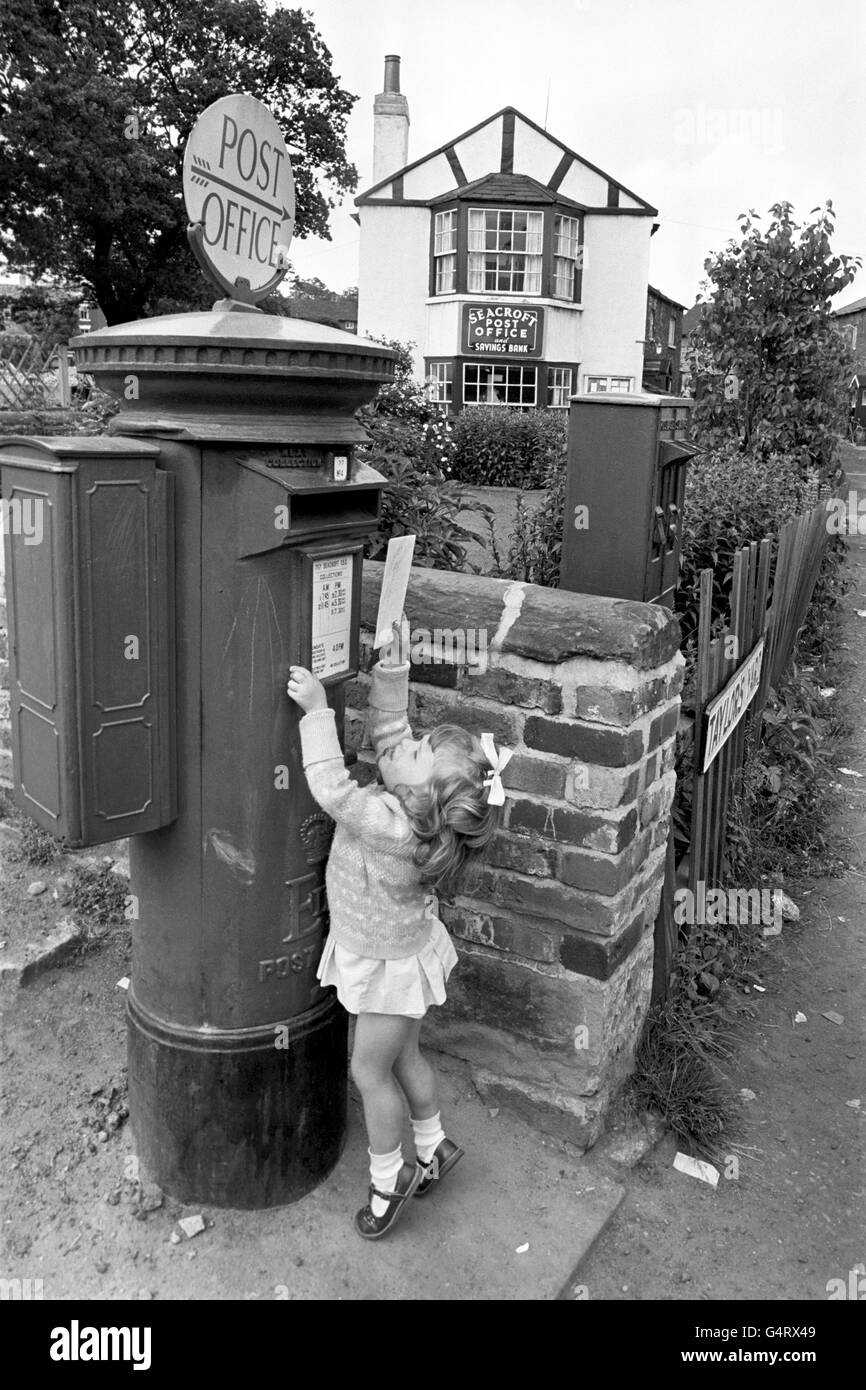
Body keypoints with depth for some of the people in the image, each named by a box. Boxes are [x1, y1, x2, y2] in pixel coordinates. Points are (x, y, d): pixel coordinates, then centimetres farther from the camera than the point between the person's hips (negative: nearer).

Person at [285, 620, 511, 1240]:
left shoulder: (395, 829, -40)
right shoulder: (414, 798, -17)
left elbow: (333, 790, -40)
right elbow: (387, 730, -5)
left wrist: (318, 710, -39)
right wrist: (393, 668, -15)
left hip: (392, 962, -8)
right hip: (389, 950, 8)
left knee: (370, 1070, 10)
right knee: (402, 1056, 24)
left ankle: (389, 1178, 32)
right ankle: (435, 1147, 45)